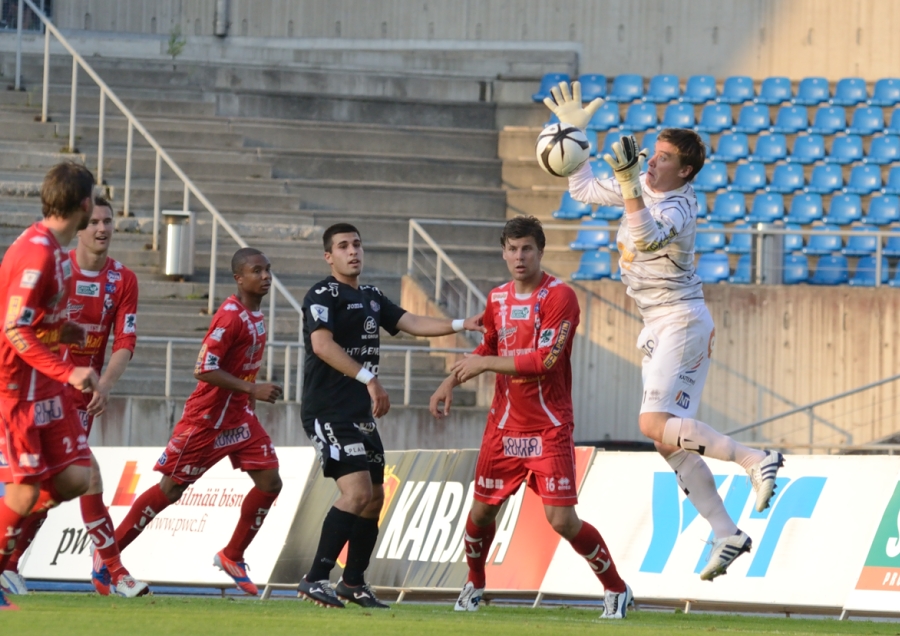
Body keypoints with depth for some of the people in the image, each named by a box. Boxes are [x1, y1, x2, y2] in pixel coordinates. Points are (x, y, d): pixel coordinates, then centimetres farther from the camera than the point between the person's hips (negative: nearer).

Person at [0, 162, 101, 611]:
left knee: (75, 480, 0)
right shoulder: (38, 251, -19)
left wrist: (63, 332, 14)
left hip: (48, 388, 9)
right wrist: (68, 373, -27)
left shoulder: (55, 250, 11)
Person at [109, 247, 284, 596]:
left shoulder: (255, 315, 7)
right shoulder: (231, 316, -21)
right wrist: (252, 389, -28)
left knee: (270, 482, -3)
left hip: (239, 416, 8)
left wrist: (250, 396, 14)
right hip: (207, 419, -8)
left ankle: (232, 556, 11)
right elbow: (203, 370, -26)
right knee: (171, 488, -1)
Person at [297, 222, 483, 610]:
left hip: (361, 415, 9)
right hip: (329, 413, -9)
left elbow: (412, 324, 19)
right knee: (357, 491, -20)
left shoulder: (371, 297, 18)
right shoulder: (323, 296, -9)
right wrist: (370, 379, -30)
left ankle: (353, 583, 23)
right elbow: (322, 344, -23)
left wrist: (461, 325, 6)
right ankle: (315, 579, -17)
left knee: (374, 497, 12)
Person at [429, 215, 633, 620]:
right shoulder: (498, 298, 8)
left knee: (561, 519, -11)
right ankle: (474, 585, 32)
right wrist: (451, 381, 13)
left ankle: (617, 590, 5)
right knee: (482, 510, 7)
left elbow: (545, 360, -22)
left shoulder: (559, 297, -13)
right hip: (504, 425, 6)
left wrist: (484, 364, -15)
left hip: (549, 430, -6)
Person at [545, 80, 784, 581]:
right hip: (660, 328, 9)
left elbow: (647, 239, -39)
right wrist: (573, 132, 15)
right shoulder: (645, 187, 8)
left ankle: (756, 460, -20)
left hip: (681, 320, -9)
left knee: (656, 424, -22)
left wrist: (628, 184, -46)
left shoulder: (676, 209, -18)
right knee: (671, 441, 4)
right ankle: (727, 534, 5)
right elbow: (584, 189, 21)